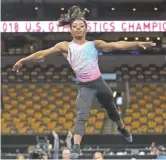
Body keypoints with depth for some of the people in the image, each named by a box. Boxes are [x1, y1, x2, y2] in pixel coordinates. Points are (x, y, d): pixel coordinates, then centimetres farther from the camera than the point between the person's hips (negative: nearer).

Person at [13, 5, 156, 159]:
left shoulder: (94, 44, 0)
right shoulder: (66, 46, -1)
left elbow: (116, 45, -10)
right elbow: (42, 54, 0)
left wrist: (137, 43, -21)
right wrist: (23, 60, 0)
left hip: (99, 83, 2)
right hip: (84, 87, -2)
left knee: (112, 110, 24)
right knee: (81, 116, -23)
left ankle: (122, 128, 54)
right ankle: (76, 147, -34)